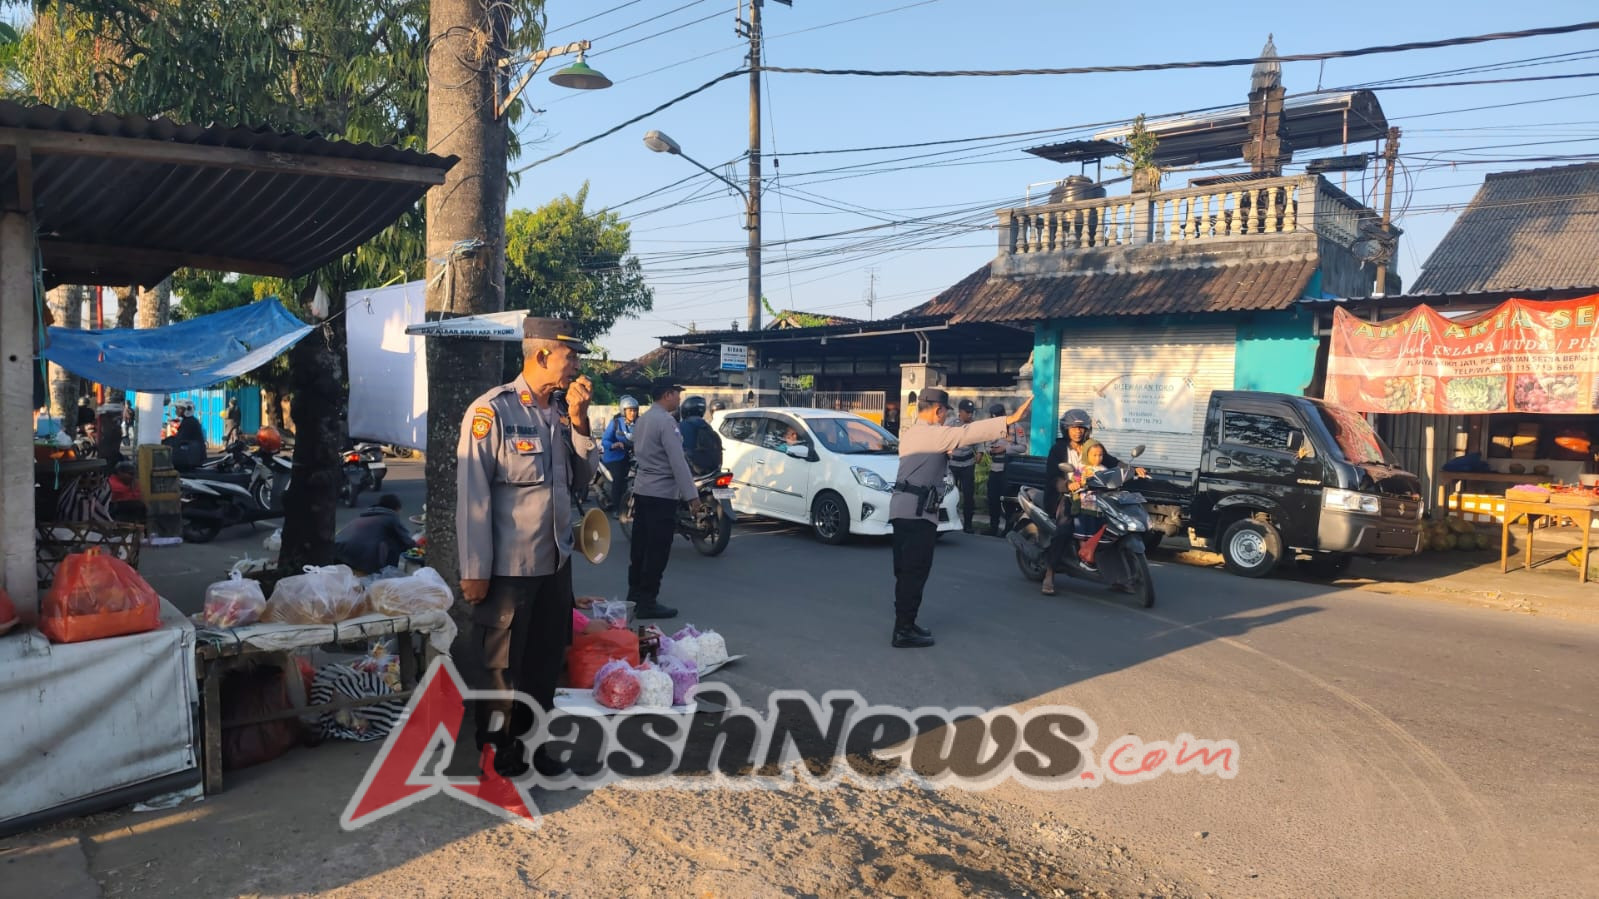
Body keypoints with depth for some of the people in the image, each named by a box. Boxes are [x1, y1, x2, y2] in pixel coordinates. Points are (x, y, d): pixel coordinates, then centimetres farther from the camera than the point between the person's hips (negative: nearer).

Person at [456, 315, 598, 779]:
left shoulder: (561, 410, 5)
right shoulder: (492, 411, -15)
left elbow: (582, 476, 8)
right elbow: (472, 494, -16)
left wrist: (579, 419, -6)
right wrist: (475, 572, -15)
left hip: (555, 562, 7)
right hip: (508, 567, -7)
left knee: (546, 662, 19)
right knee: (498, 668, 10)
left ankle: (531, 741, 37)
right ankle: (495, 754, 27)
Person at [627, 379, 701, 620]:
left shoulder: (643, 418, 12)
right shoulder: (666, 421, -17)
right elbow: (678, 461, -21)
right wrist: (691, 494, -20)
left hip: (642, 489, 9)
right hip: (662, 493, -9)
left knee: (641, 545, 15)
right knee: (657, 550, -4)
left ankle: (635, 594, 23)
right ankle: (647, 602, -1)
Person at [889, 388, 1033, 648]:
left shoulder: (910, 433, 16)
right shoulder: (931, 434, -14)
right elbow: (967, 433, -20)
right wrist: (1010, 420, -22)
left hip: (902, 509, 10)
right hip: (918, 510, -10)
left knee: (906, 571, 15)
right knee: (915, 571, -6)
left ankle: (904, 623, 24)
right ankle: (904, 631, -4)